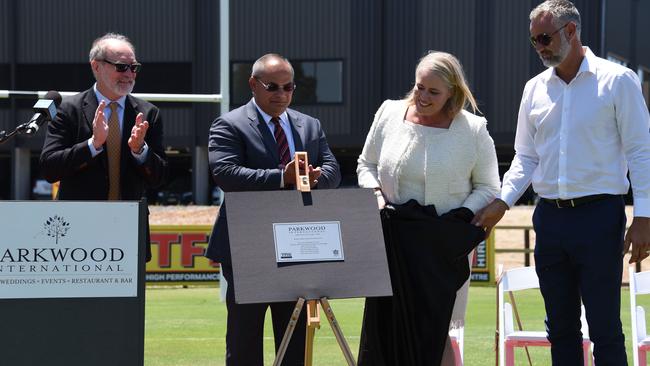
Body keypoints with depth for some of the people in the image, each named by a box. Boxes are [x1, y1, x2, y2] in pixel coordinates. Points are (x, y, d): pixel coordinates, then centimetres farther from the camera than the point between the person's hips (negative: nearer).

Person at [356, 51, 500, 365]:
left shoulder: (473, 130, -2)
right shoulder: (390, 114, 5)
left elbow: (488, 188, 6)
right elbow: (366, 164, 18)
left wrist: (461, 217, -10)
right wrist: (375, 194, 0)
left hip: (441, 246, -2)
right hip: (392, 239, 2)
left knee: (432, 331, -2)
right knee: (382, 326, -1)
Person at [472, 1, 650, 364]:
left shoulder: (617, 81, -3)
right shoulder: (535, 88, 11)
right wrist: (502, 202, 1)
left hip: (598, 215, -5)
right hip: (550, 216, 5)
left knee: (605, 327, -6)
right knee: (561, 327, 10)